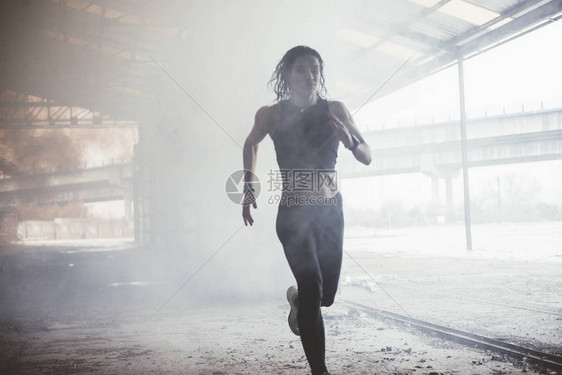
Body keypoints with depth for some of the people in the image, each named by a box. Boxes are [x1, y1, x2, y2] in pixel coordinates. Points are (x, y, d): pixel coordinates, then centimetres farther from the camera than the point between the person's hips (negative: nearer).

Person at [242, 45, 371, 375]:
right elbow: (251, 144, 15)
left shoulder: (335, 111, -3)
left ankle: (297, 299, 48)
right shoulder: (271, 115, -6)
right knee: (312, 285, -20)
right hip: (293, 214, -3)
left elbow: (367, 158, 0)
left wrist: (350, 141, -21)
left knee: (325, 295, 11)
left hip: (331, 212, 3)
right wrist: (249, 189, 10)